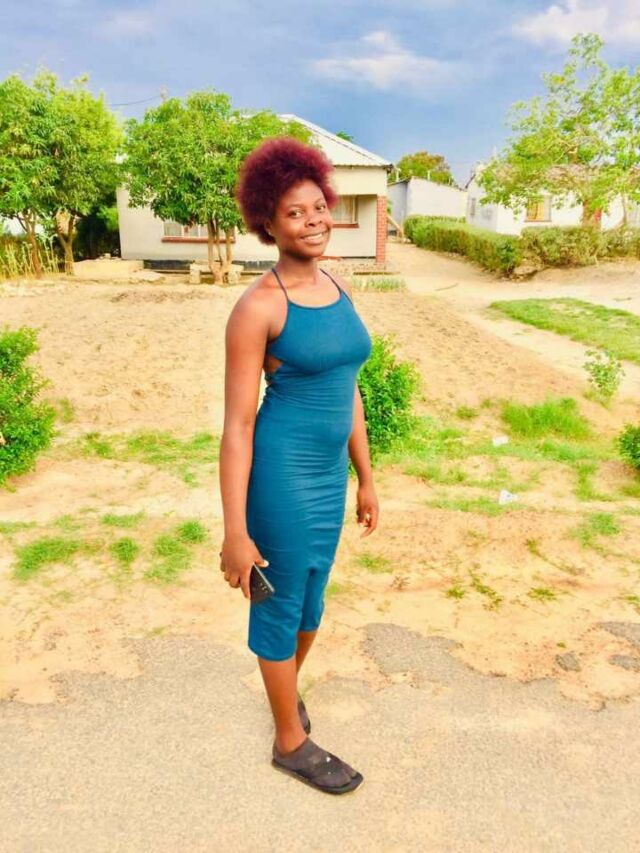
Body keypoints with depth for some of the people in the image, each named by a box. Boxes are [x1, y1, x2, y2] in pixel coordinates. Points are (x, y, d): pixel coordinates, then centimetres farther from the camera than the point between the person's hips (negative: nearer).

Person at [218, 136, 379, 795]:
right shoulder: (257, 306, -17)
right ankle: (291, 741, 36)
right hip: (280, 472, -7)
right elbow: (236, 424, -16)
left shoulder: (338, 290, 6)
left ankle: (285, 687, 53)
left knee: (312, 593, 24)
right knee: (282, 604, 12)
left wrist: (365, 479, 14)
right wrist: (234, 534, -15)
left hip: (328, 470, 7)